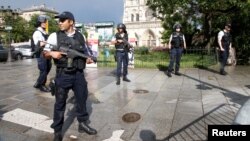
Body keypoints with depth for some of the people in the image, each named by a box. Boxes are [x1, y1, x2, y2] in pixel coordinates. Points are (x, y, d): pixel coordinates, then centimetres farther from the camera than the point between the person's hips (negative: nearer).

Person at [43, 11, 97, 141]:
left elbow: (85, 52, 18)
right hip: (63, 75, -3)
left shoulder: (80, 36, 7)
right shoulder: (55, 36, -1)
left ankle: (83, 124, 32)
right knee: (60, 102, 5)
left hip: (79, 74, 3)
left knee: (82, 99, 13)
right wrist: (52, 53, -19)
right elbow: (45, 53, 2)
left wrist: (88, 58, -3)